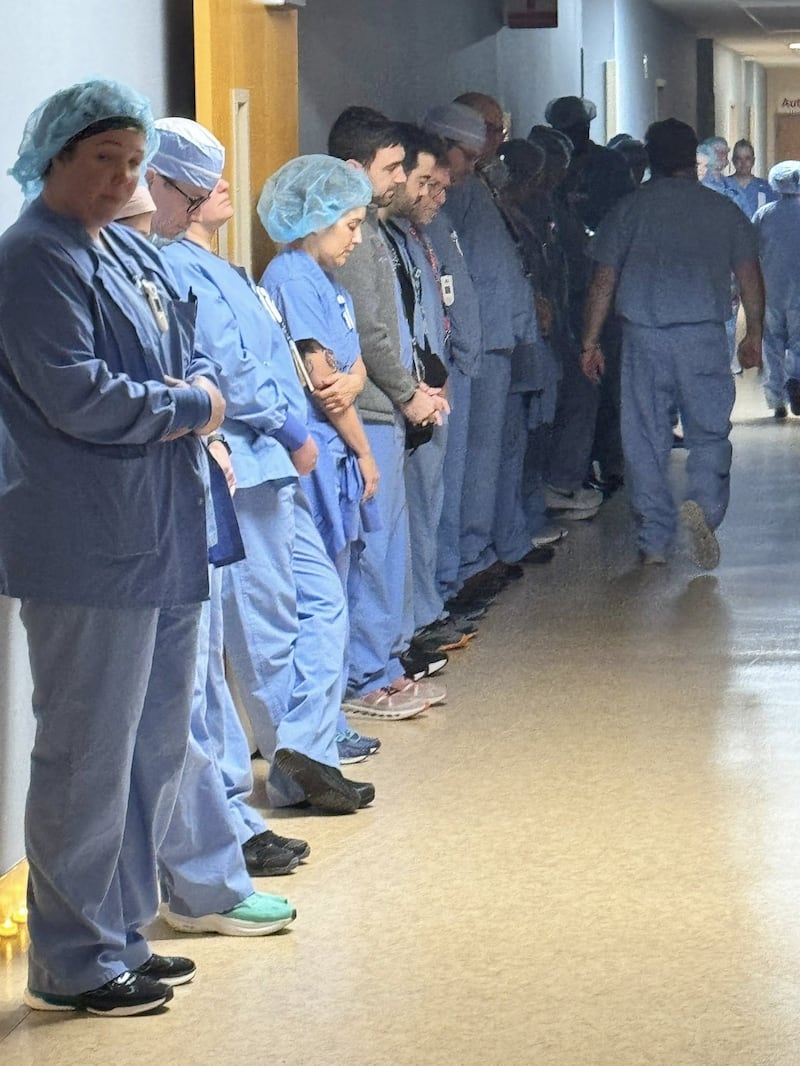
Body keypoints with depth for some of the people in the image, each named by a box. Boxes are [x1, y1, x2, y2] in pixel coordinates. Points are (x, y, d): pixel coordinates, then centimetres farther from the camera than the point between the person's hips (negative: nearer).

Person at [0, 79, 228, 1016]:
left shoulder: (130, 251, 16)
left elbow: (189, 356, 22)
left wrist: (195, 392, -2)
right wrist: (190, 407, -8)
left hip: (158, 539, 10)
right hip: (87, 546, -10)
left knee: (154, 745, 15)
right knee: (89, 754, -3)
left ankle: (119, 935, 27)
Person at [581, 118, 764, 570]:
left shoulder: (629, 209, 5)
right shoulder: (724, 210, 5)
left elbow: (604, 281, 4)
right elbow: (750, 275, 5)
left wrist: (591, 341, 9)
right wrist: (754, 333, 15)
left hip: (643, 335, 1)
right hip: (704, 335, -1)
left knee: (647, 439, 7)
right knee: (709, 431, 7)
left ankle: (655, 541, 7)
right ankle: (704, 503, -19)